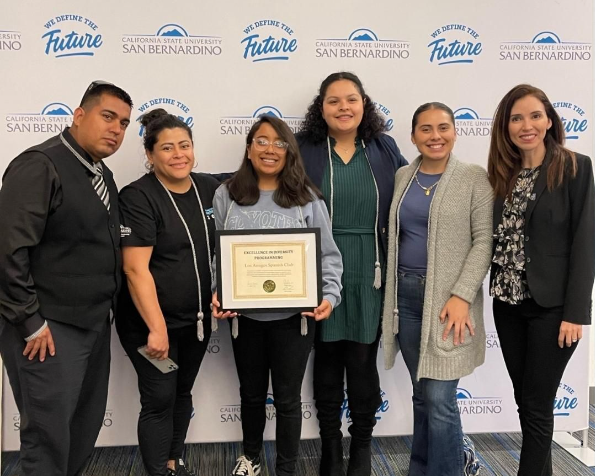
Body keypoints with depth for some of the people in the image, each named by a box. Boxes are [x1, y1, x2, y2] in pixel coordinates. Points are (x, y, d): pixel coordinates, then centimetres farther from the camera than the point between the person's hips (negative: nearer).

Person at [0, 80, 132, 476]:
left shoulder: (103, 175, 12)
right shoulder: (40, 165, -15)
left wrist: (104, 315, 10)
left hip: (95, 326, 9)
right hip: (50, 330, -8)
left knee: (85, 431, 18)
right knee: (49, 436, 2)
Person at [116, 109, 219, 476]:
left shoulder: (210, 188, 2)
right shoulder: (138, 197, -15)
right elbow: (136, 269, -20)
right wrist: (156, 328, -24)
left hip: (197, 318, 6)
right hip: (150, 322, -6)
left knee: (183, 392, 18)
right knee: (159, 399, 1)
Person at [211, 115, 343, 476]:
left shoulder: (307, 198, -4)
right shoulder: (227, 195, 1)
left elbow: (328, 256, -3)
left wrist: (330, 295, -17)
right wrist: (217, 295, -12)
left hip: (294, 316, -2)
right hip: (245, 316, 2)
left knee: (288, 398, 12)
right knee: (252, 393, 20)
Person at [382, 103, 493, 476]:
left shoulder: (474, 178, -3)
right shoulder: (402, 177, 9)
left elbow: (484, 240, -8)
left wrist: (462, 296, -17)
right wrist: (389, 292, 8)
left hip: (448, 297, -5)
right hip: (405, 294, 5)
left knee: (439, 399, -4)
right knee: (423, 395, 13)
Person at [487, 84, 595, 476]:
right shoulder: (502, 173, 8)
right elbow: (498, 238, 9)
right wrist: (500, 293, 0)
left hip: (552, 306, -5)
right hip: (508, 304, 5)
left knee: (538, 405, 2)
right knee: (525, 400, 14)